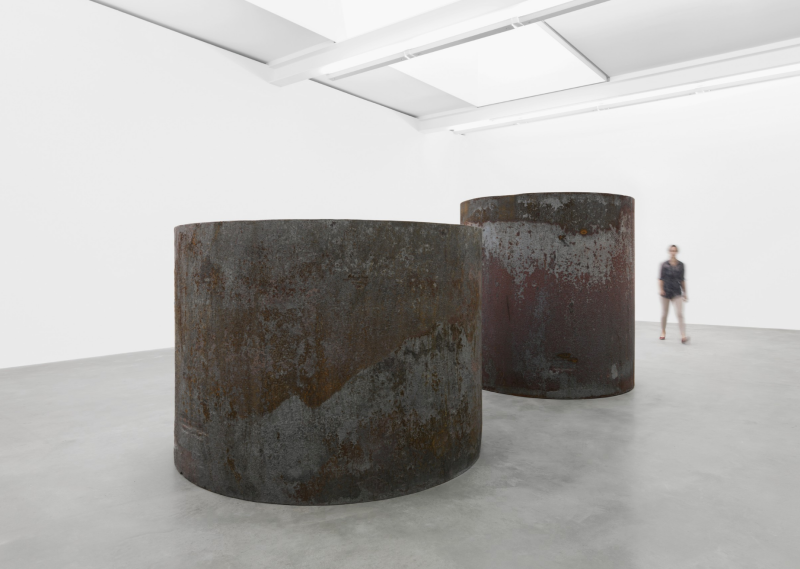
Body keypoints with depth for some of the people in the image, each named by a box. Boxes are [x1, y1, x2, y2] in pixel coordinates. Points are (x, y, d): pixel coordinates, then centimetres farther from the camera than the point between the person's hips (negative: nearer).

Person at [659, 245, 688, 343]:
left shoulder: (681, 265, 5)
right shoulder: (664, 265, 0)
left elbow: (682, 280, 10)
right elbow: (661, 278, 0)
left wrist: (685, 293, 11)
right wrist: (660, 289, -14)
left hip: (677, 293, 0)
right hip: (666, 292, 0)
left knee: (679, 314, -11)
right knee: (664, 314, 10)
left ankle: (683, 336, -17)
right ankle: (663, 332, 30)